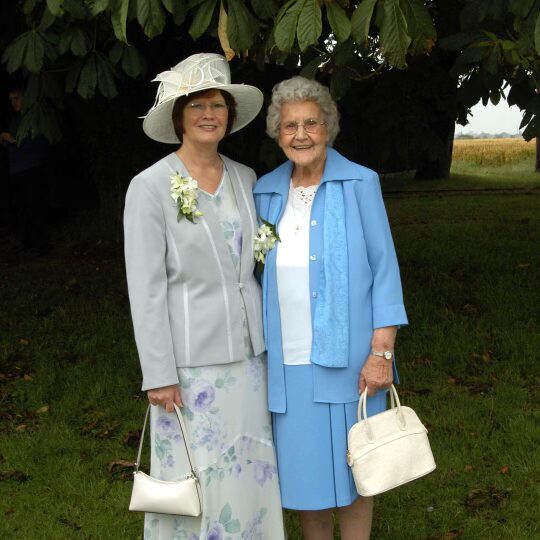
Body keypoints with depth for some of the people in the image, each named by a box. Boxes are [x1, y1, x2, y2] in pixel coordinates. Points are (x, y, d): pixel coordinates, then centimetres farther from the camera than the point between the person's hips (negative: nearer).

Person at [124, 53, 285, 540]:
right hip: (191, 357, -5)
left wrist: (266, 339, 10)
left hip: (247, 352, 5)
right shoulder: (151, 187, -10)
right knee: (195, 475, 2)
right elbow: (146, 287, -11)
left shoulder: (245, 179, 6)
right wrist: (159, 374, -13)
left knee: (251, 469, 12)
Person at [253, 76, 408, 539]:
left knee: (349, 465, 7)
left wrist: (381, 352, -12)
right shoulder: (267, 192, 6)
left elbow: (384, 269, -7)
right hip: (288, 359, 4)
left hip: (345, 357, -3)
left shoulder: (359, 184, -6)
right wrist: (260, 346, 10)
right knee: (303, 465, 11)